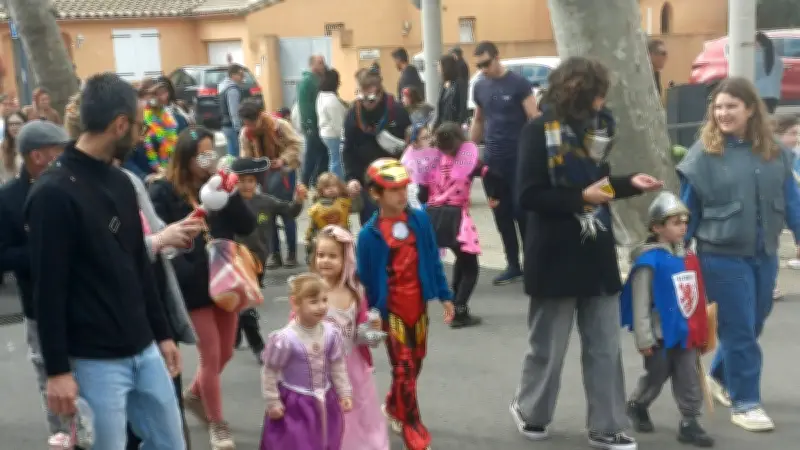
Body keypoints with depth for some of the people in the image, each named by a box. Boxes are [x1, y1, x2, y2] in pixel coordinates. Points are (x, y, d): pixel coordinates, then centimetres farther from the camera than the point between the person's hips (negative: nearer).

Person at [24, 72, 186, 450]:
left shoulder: (121, 184, 9)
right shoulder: (53, 193, -15)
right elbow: (48, 289, -16)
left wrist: (162, 333, 17)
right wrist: (57, 370, -15)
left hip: (144, 350, 8)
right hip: (95, 361, -7)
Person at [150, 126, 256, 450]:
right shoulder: (164, 191, -8)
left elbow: (247, 227, -3)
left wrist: (230, 193, -15)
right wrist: (187, 272, -21)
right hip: (194, 284, -5)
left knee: (225, 352, 16)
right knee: (211, 355, 4)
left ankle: (195, 395, 43)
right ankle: (217, 423, 22)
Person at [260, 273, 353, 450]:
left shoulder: (331, 334, -10)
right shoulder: (285, 339, -24)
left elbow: (338, 367, 3)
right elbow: (269, 372, -13)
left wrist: (345, 394, 4)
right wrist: (273, 402, -8)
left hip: (325, 402, 5)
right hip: (294, 403, -5)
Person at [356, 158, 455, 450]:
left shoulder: (419, 219, -4)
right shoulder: (370, 234, -13)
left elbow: (433, 259, 4)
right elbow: (365, 278, -6)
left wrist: (445, 295, 5)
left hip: (418, 304, 4)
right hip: (391, 309, -4)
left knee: (415, 364, 17)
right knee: (404, 369, 0)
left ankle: (393, 408, 41)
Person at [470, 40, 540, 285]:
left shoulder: (518, 84, -7)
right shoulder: (480, 87, 10)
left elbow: (534, 120, -9)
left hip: (519, 158, -5)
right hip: (492, 160, 5)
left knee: (522, 212, -5)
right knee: (501, 215, 8)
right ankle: (513, 266, 18)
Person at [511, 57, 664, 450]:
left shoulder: (596, 125, 7)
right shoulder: (539, 132, -12)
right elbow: (527, 196, -18)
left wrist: (629, 184, -2)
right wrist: (580, 198, -21)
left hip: (597, 253, 6)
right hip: (556, 257, -6)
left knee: (605, 347, 9)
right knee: (548, 346, 10)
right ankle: (529, 410, 32)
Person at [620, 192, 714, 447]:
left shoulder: (688, 258, 3)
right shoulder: (649, 261, -17)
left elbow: (697, 299, 12)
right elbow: (640, 303, -17)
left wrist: (701, 334, 15)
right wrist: (644, 339, -17)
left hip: (686, 334, 5)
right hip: (661, 335, -5)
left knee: (690, 379, 7)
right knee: (656, 377, 13)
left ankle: (689, 423, 16)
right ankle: (637, 406, 38)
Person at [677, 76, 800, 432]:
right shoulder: (704, 153, -9)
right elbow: (687, 211, -4)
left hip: (764, 256, 5)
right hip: (722, 257, -5)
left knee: (752, 326, 17)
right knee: (738, 330, 1)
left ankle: (720, 376, 41)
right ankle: (745, 402, 15)